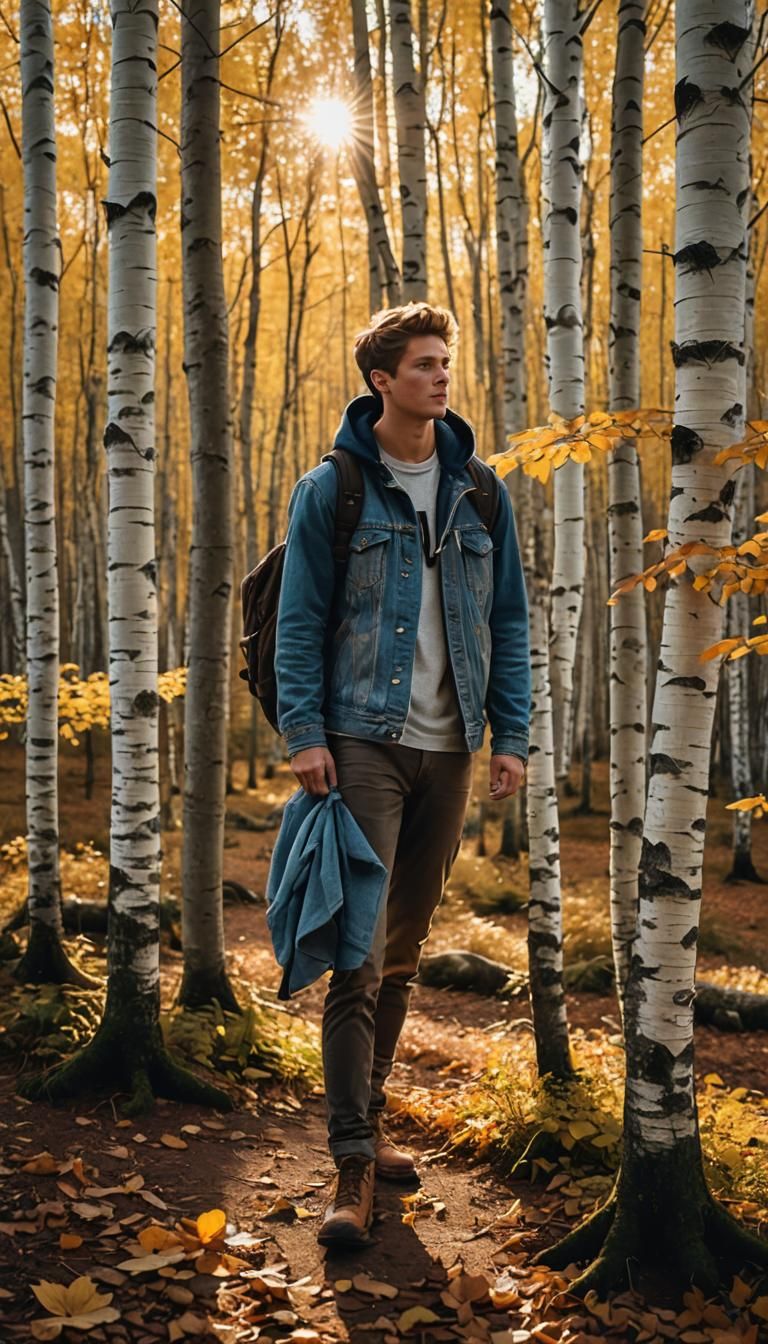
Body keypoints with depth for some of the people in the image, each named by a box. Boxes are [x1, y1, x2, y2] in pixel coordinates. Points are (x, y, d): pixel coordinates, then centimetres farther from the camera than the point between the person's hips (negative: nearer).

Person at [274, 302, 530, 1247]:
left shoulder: (479, 493, 10)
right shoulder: (332, 491, -1)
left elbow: (507, 621, 11)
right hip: (365, 743, -4)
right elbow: (300, 620, -3)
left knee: (405, 951, 13)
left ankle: (368, 1120, 29)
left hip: (448, 750, 4)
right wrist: (304, 732, -12)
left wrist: (511, 733, 3)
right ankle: (352, 1166, -3)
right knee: (360, 952, -9)